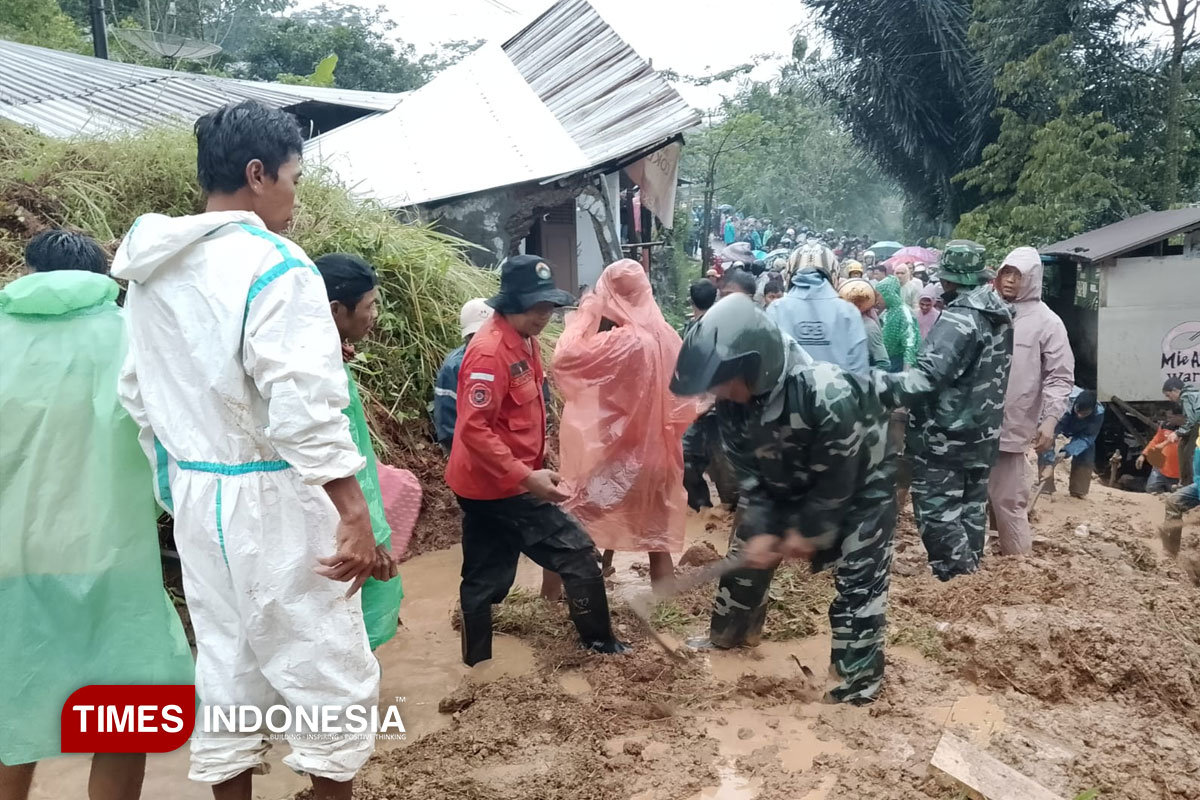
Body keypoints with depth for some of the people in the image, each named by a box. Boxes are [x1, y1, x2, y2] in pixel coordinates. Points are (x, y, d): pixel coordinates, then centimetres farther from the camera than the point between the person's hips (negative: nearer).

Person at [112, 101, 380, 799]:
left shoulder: (153, 270, 11)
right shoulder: (272, 263, -15)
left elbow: (138, 393, 15)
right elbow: (303, 403, -23)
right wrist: (355, 512, -21)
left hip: (197, 494, 8)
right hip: (271, 497, -8)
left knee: (227, 668, 16)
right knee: (331, 672, 4)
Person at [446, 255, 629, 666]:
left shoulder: (524, 340, 8)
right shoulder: (489, 351, -22)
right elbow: (473, 429, -27)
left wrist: (533, 468, 13)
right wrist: (526, 476, -29)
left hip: (488, 485, 9)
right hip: (500, 486, -9)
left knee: (485, 579, 16)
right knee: (576, 554, 0)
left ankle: (477, 664, 28)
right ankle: (600, 641, 16)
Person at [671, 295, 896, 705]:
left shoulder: (829, 394, -41)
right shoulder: (732, 401, -23)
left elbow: (836, 480, -28)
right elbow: (747, 472, -10)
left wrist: (808, 530, -17)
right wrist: (761, 527, -18)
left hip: (857, 487, -5)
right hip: (786, 484, 6)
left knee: (858, 579, -6)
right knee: (747, 554, 14)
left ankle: (859, 675, 12)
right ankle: (728, 633, 38)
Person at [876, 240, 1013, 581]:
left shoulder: (959, 318, -21)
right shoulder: (1001, 315, 8)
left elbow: (927, 377, -33)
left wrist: (875, 382, -38)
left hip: (945, 435, -9)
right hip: (982, 433, 9)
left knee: (937, 511, -1)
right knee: (971, 507, 18)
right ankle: (970, 573, 30)